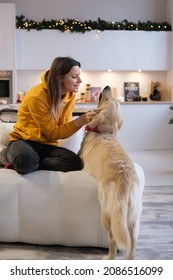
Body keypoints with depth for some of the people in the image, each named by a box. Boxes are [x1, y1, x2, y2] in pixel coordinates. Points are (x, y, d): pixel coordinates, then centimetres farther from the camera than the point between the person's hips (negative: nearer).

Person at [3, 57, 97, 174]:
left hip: (48, 145, 7)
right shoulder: (37, 97, -22)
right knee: (25, 159, -43)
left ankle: (21, 163, -12)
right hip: (24, 140, -6)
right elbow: (53, 133, -19)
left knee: (75, 162, -26)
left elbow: (65, 126, -3)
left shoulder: (70, 96, -1)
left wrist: (86, 123, -20)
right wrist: (81, 120, -29)